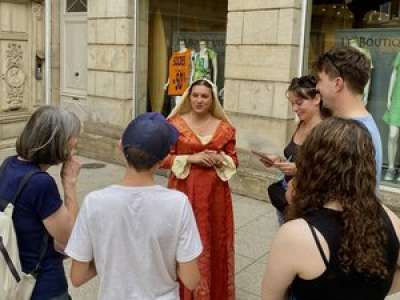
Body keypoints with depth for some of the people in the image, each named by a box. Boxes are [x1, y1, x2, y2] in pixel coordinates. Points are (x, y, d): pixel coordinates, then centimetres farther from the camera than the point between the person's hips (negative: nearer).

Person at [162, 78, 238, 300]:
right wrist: (191, 158, -15)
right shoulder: (175, 123, -2)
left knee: (214, 242, 9)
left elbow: (234, 160, 9)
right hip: (184, 191, -2)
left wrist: (220, 159, -12)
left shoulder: (224, 127, 4)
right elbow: (163, 158, -3)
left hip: (215, 193, 2)